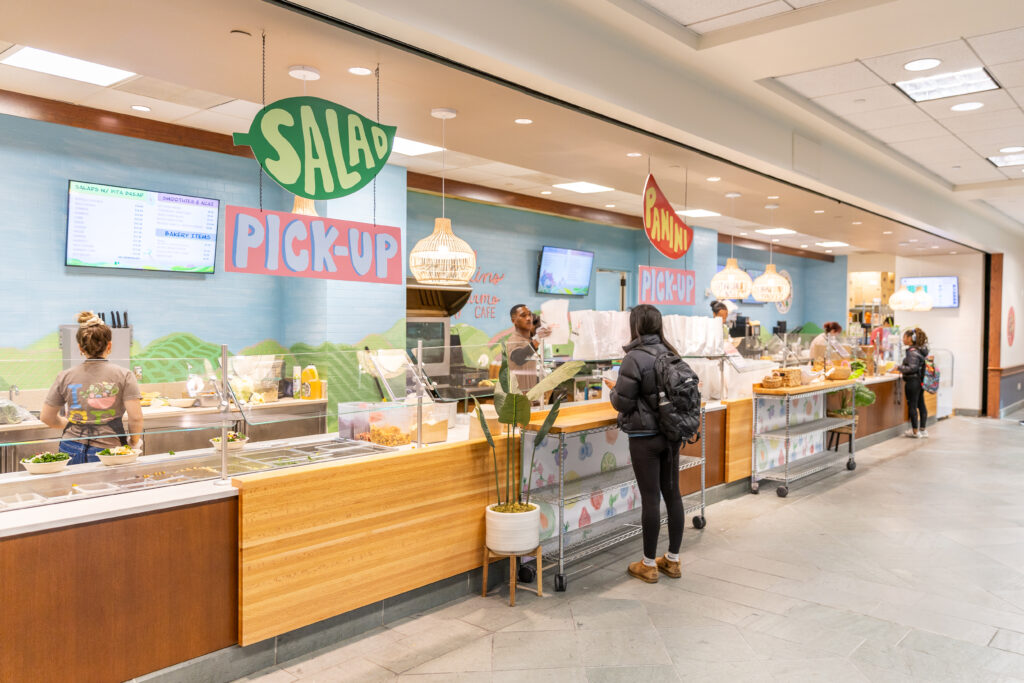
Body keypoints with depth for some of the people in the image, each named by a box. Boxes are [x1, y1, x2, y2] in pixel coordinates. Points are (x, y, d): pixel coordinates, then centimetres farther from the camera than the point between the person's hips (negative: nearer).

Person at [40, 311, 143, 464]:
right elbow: (136, 418, -9)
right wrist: (134, 442, 8)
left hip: (71, 451, 3)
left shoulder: (65, 377, 4)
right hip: (108, 451, -2)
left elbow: (46, 417, 13)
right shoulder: (124, 375, -4)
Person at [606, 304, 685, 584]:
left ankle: (649, 565, 13)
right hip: (671, 434, 6)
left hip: (645, 437, -6)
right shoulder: (670, 353, 3)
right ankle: (672, 560, 24)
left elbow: (623, 403, -14)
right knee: (672, 493, 12)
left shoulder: (635, 358, -16)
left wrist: (614, 390, 5)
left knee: (650, 498, 1)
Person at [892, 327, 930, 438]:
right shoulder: (921, 350, 10)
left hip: (912, 382, -9)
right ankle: (923, 429, 20)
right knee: (921, 405, 13)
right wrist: (903, 369, 19)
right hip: (920, 381, 9)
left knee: (912, 406, -2)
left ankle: (915, 431, 4)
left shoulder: (912, 351, -18)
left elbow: (913, 368, -22)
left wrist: (899, 368, -12)